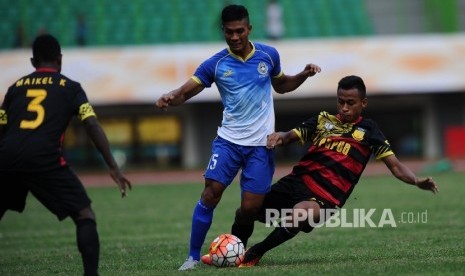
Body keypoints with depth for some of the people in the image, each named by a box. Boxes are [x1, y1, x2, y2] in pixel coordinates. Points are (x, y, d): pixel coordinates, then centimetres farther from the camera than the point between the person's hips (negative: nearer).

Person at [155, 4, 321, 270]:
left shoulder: (269, 55, 2)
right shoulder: (216, 64, -3)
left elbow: (281, 85, 20)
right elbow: (186, 91, -8)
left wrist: (304, 75, 2)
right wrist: (170, 98, -30)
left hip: (261, 144, 1)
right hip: (228, 140, 0)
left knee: (250, 208, -5)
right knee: (211, 193, -16)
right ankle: (194, 256, -7)